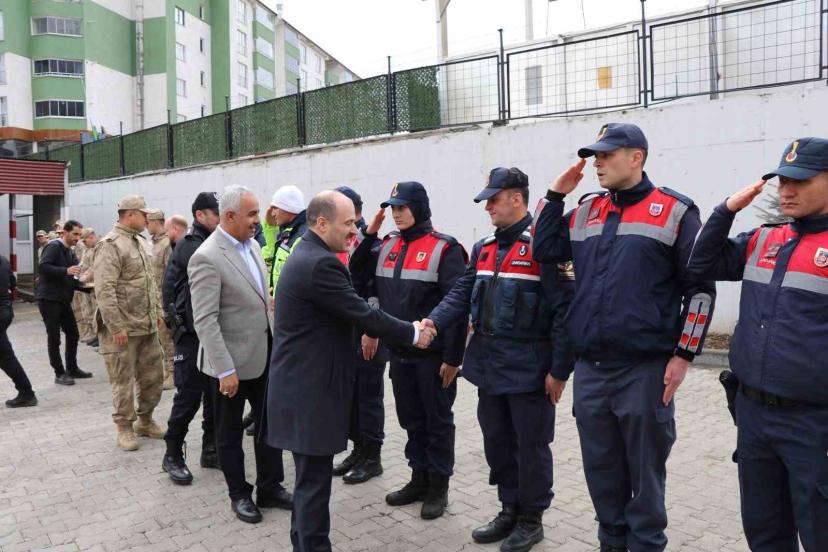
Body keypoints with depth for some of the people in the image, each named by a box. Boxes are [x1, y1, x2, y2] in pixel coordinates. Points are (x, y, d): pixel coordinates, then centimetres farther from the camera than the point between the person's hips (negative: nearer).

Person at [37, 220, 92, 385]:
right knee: (54, 338, -1)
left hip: (63, 300, 8)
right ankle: (59, 373, 7)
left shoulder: (70, 253, 16)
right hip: (49, 299, -8)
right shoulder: (53, 246, -10)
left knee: (73, 335, 11)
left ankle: (72, 369, 22)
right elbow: (42, 267, -23)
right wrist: (66, 271, -31)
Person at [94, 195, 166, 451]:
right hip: (123, 328, -8)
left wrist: (156, 312, 17)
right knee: (123, 380, 4)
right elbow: (104, 290, -20)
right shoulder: (111, 245, -14)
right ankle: (125, 428, 19)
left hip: (147, 326, 8)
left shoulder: (141, 241, 12)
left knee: (153, 375, 13)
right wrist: (116, 327, -21)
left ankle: (145, 421, 30)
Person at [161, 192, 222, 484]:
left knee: (215, 394, 12)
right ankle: (172, 455, 15)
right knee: (188, 396, -2)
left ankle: (211, 450, 23)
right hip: (191, 334, -7)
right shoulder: (189, 245, -11)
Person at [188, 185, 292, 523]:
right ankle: (239, 494, 29)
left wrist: (276, 341, 12)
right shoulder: (207, 258, -20)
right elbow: (205, 320, -22)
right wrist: (225, 370, -23)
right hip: (232, 361, -7)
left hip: (264, 354, 7)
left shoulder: (252, 244, 4)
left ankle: (270, 488, 31)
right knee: (230, 431, 13)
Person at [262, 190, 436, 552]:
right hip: (311, 389, -11)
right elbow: (363, 315, -19)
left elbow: (349, 310, 16)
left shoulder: (305, 255, 12)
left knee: (310, 476, 21)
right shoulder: (321, 263, -21)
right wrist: (413, 333, -7)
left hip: (303, 383, 11)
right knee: (314, 479, 1)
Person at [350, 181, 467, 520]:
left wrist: (453, 357, -16)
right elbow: (357, 275, 11)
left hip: (433, 355, -6)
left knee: (437, 421, 8)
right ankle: (419, 478, 33)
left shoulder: (444, 249, -11)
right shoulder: (387, 246, 8)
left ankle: (438, 486, 23)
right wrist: (369, 234, 0)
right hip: (399, 352, 6)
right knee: (410, 419, 17)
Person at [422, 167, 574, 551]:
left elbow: (564, 311, -16)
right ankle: (509, 509, 35)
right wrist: (433, 321, -11)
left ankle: (531, 518, 26)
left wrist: (560, 369, -16)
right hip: (488, 366, 7)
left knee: (530, 445, 8)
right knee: (496, 442, 17)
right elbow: (462, 295, 7)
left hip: (529, 370, -7)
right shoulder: (483, 249, 11)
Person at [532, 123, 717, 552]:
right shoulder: (585, 211, 10)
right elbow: (543, 251, 13)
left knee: (645, 469, 11)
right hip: (589, 369, 5)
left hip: (646, 370, -5)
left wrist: (683, 354, -8)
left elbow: (699, 288, -4)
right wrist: (555, 196, 6)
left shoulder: (674, 211, -4)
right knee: (600, 467, 16)